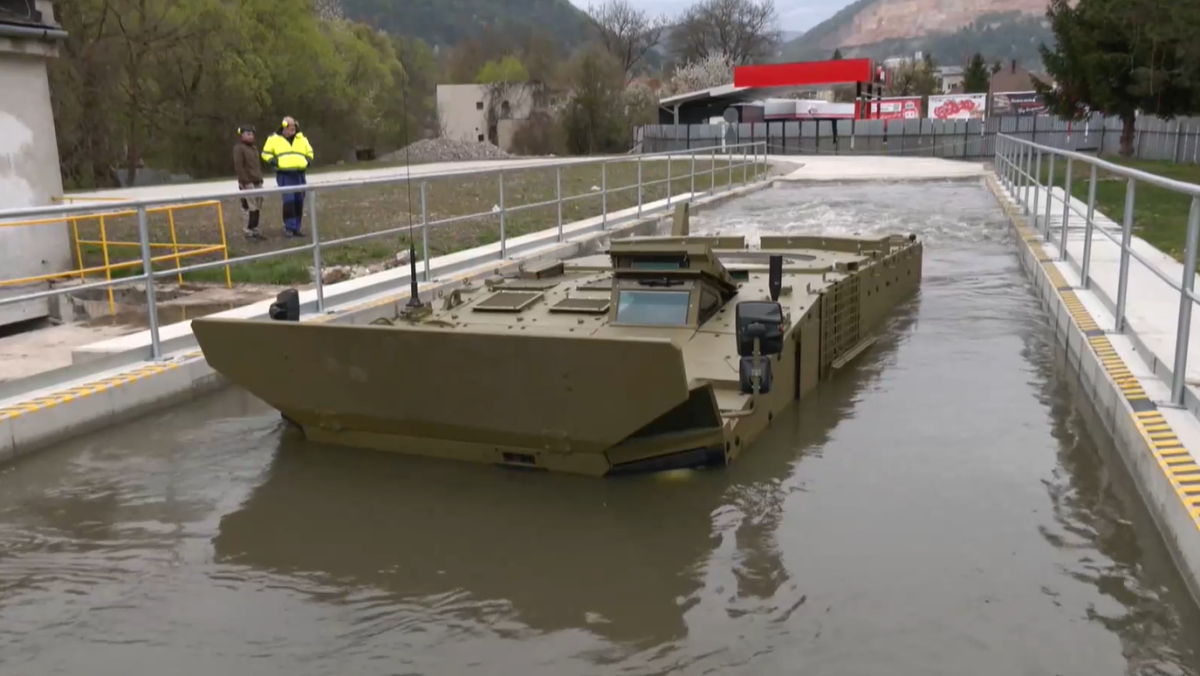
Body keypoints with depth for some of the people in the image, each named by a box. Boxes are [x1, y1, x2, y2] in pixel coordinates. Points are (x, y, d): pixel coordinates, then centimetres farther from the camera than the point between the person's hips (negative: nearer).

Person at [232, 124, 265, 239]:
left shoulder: (254, 148, 21)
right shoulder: (239, 148, -6)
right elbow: (238, 166, -13)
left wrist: (260, 179, 19)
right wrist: (244, 181, -18)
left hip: (257, 182, 8)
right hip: (247, 183, -8)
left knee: (257, 208, 8)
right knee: (248, 208, -10)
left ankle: (254, 230, 14)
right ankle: (247, 232, -7)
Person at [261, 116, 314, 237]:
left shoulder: (301, 139, 15)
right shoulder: (274, 139, 3)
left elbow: (309, 152, 26)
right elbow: (266, 153, 8)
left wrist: (307, 162, 7)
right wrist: (275, 162, -8)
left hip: (299, 174, 5)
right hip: (284, 175, -4)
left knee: (299, 202, 5)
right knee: (289, 200, -15)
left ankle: (296, 228, 13)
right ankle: (289, 228, -9)